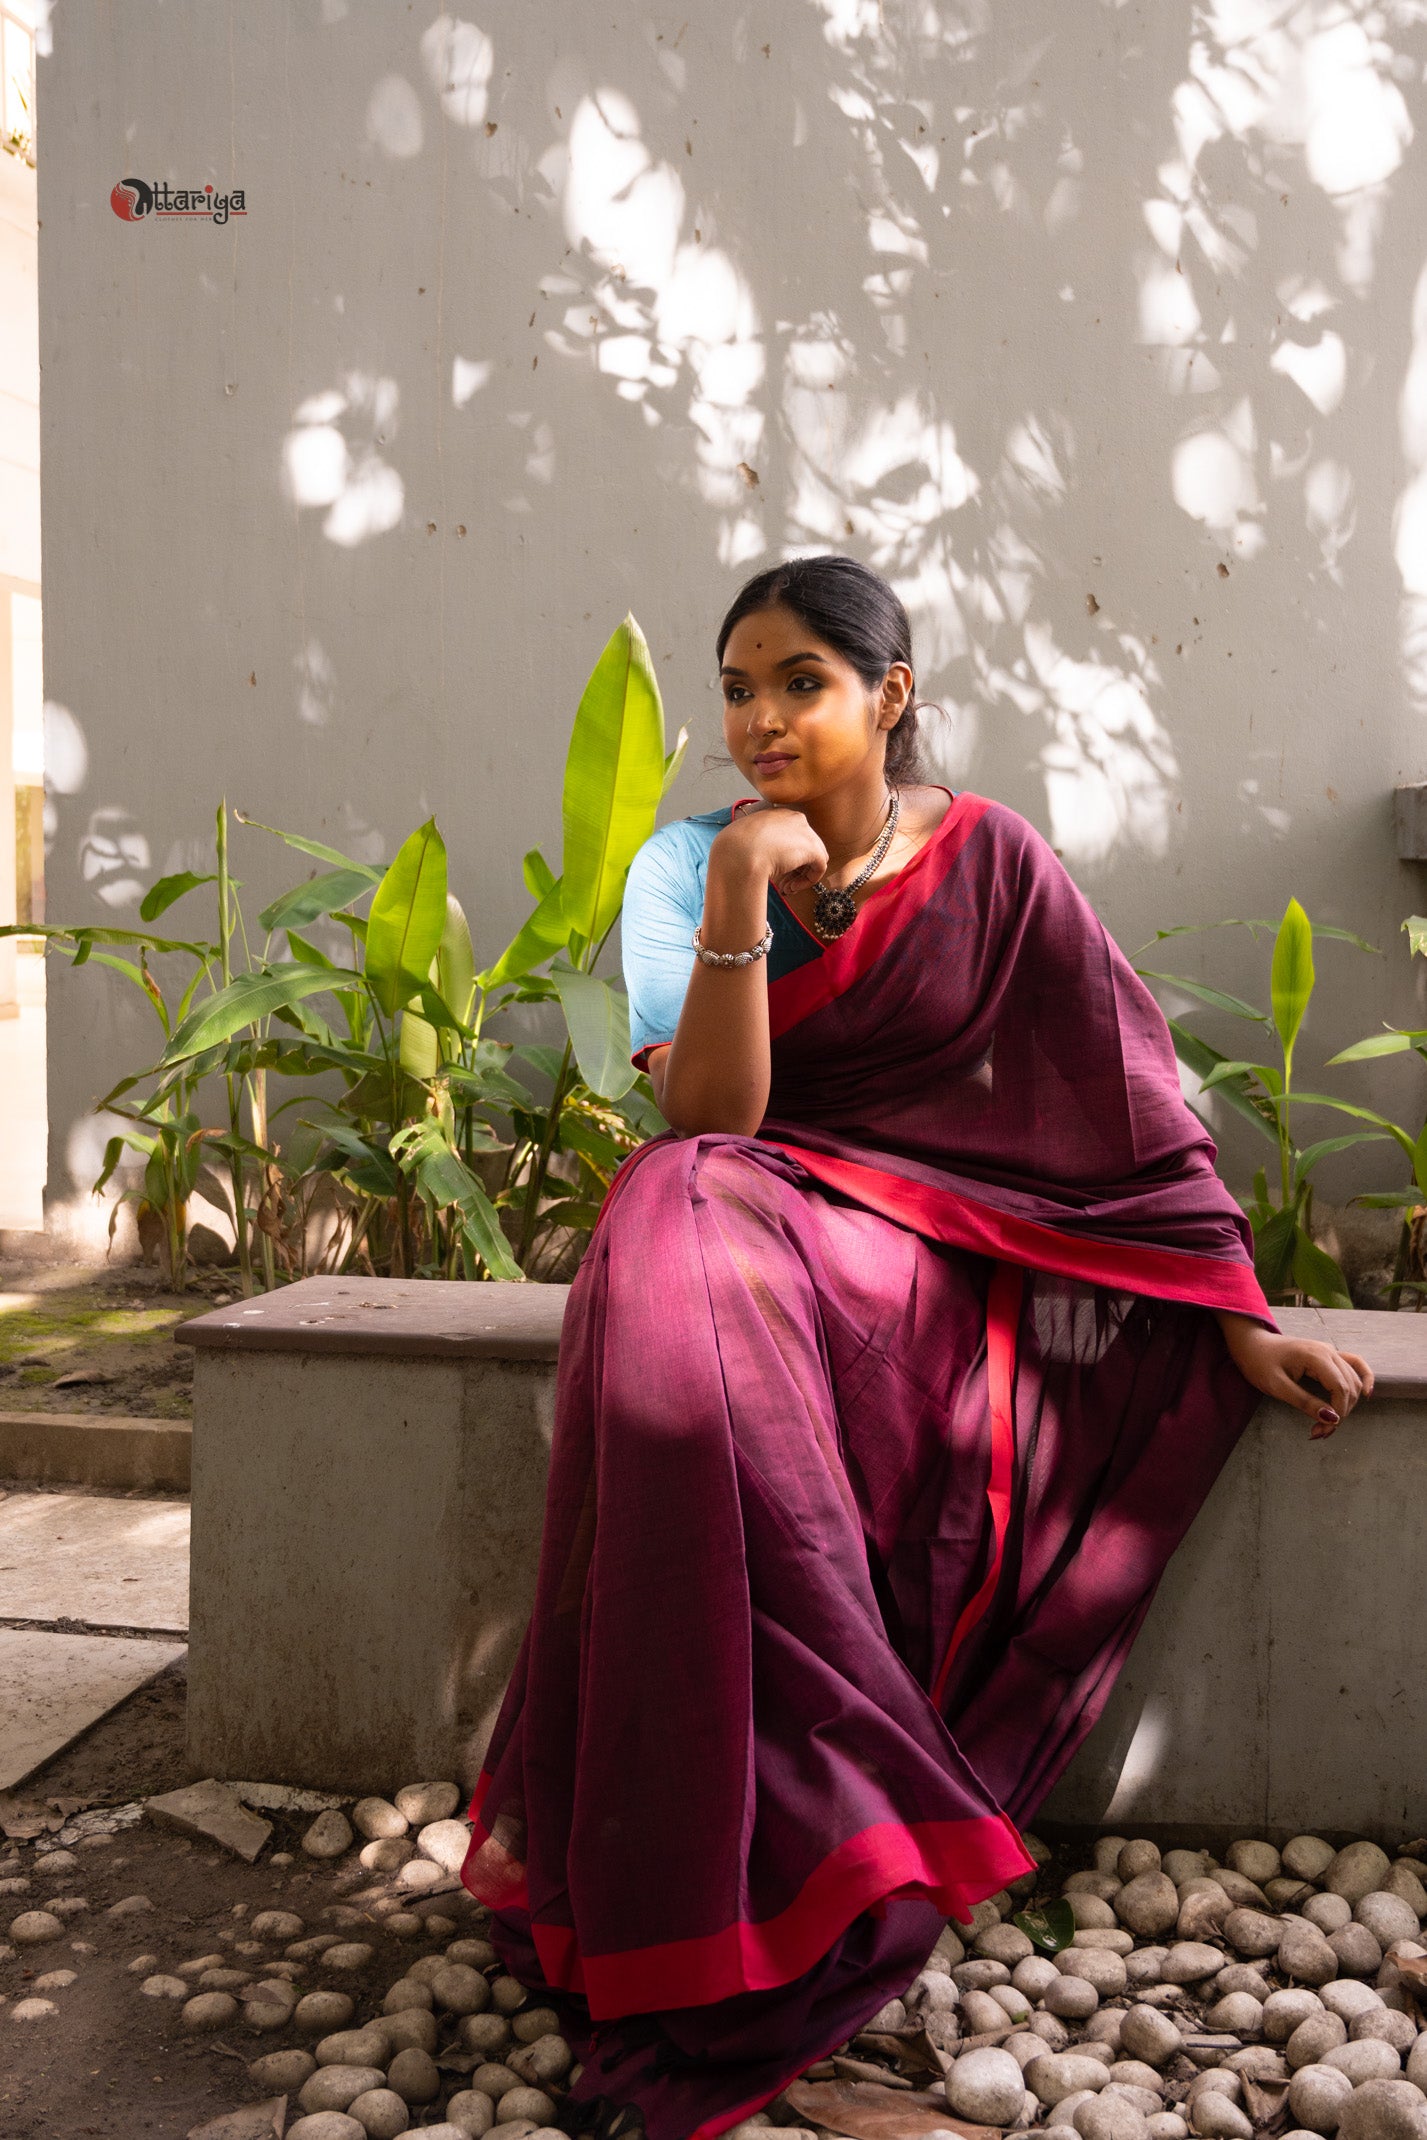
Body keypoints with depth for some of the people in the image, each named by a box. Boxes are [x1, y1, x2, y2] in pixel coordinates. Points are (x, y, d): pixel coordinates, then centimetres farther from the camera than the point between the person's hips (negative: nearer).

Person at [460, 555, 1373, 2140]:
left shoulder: (986, 860, -2)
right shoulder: (687, 868, 0)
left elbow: (1126, 1092, -2)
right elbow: (706, 1120, -12)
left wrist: (1243, 1324, -6)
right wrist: (739, 908, -23)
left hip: (925, 1257, -1)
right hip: (739, 1228, 2)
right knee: (678, 1216, -34)